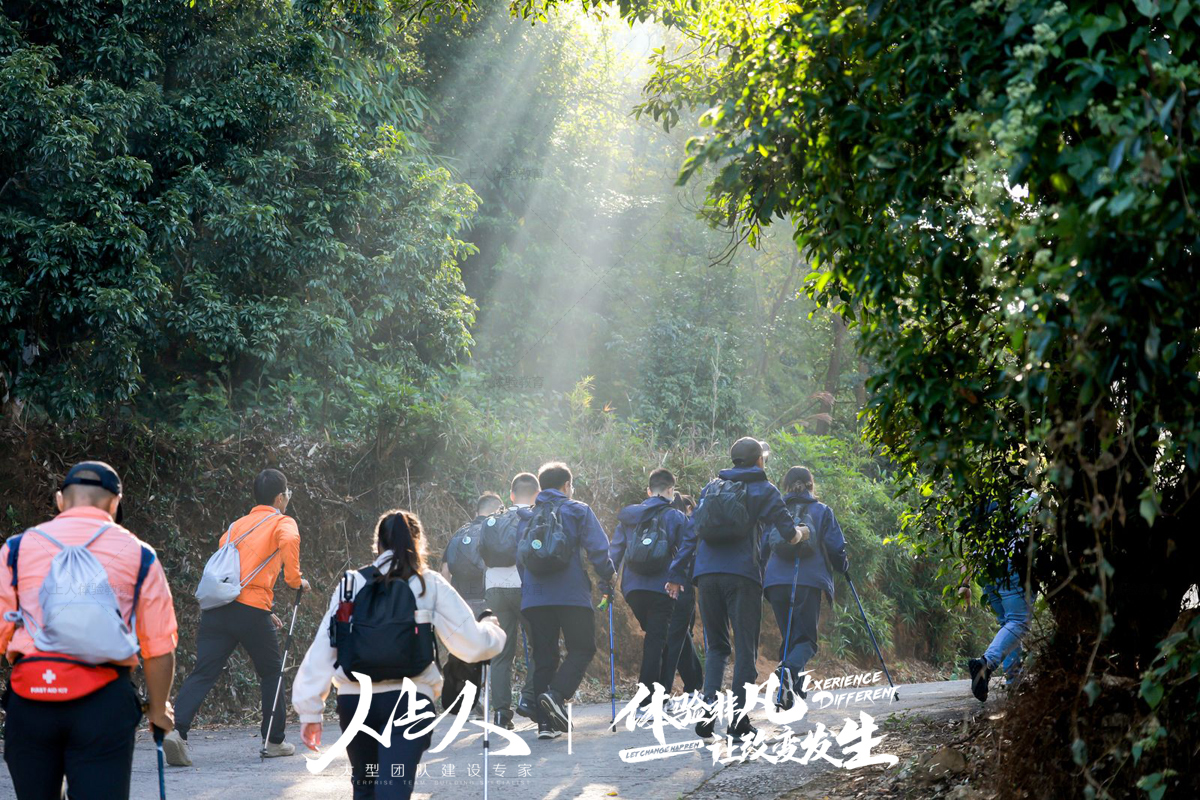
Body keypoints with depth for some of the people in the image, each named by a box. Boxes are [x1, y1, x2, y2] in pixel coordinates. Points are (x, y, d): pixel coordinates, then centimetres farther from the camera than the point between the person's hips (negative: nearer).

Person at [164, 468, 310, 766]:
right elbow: (289, 541, -17)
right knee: (271, 672, 15)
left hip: (217, 605, 5)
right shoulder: (283, 522, 8)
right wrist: (295, 579, -4)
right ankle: (275, 741, 21)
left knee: (203, 672, -3)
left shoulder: (237, 525, 27)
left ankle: (177, 729, -24)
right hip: (252, 609, -4)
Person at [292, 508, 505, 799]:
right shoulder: (430, 585, 4)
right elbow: (471, 644, 1)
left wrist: (310, 710, 7)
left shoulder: (352, 584, 9)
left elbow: (322, 649, 4)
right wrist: (492, 630, 23)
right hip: (409, 699, -2)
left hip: (355, 699, 3)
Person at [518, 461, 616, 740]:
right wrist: (607, 579, 7)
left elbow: (519, 557, 14)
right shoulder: (578, 511, 3)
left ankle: (545, 722, 2)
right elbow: (598, 549, -4)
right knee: (582, 648, 5)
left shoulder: (528, 516, 15)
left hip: (534, 598, 4)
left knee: (543, 656, 8)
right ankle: (557, 693, -21)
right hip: (571, 594, -4)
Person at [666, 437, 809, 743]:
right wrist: (801, 533, 23)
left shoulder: (711, 488, 17)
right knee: (745, 648, 2)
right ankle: (739, 721, -2)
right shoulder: (764, 490, 4)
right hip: (742, 575, -4)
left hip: (707, 574, 4)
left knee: (715, 646, 14)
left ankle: (708, 709, -3)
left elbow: (691, 533, 14)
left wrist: (677, 573, 14)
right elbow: (788, 532, 0)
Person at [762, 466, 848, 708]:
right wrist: (843, 567, 25)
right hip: (809, 582, -3)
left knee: (788, 637, 15)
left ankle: (792, 690, 6)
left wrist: (759, 579, 21)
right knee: (805, 637, -3)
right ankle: (790, 670, -35)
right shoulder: (822, 511, 9)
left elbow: (762, 546, 10)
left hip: (776, 582, 3)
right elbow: (836, 548, 5)